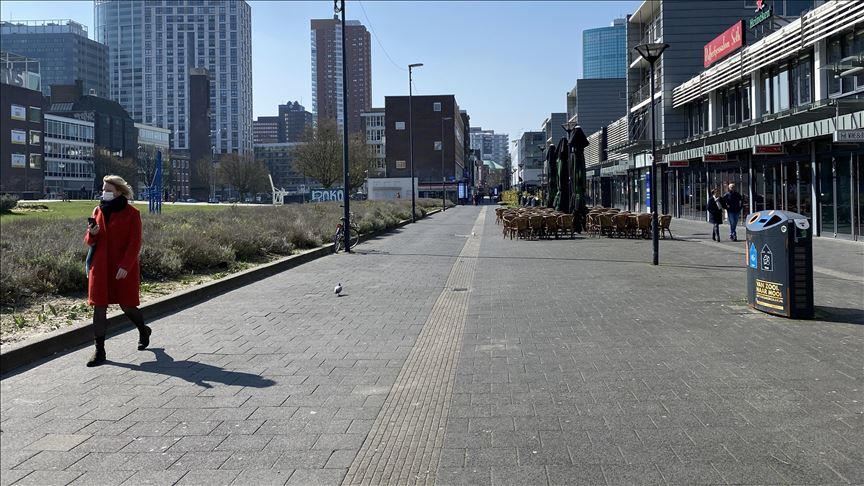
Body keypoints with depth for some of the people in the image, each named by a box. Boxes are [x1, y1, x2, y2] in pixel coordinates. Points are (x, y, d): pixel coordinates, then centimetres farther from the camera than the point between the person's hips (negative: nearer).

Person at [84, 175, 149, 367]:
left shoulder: (132, 213, -6)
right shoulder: (98, 211, 9)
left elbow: (135, 244, -10)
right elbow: (90, 242, 14)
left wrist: (125, 266, -19)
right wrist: (91, 234, -10)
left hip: (124, 269, -4)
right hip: (101, 267, 4)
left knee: (127, 305, 7)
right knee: (99, 307, 0)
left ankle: (143, 331, 36)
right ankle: (99, 351, 5)